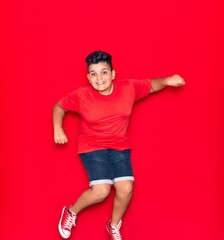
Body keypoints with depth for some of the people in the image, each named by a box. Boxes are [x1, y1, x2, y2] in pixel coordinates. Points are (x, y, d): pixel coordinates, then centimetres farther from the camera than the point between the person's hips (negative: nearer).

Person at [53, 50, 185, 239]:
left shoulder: (128, 88, -10)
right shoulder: (81, 95, -15)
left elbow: (151, 85, 6)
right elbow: (59, 107, 1)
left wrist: (167, 81, -14)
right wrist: (58, 128, -14)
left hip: (119, 146, 3)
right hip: (92, 147, -3)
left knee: (126, 189, -12)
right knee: (101, 191, -19)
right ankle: (71, 212, 13)